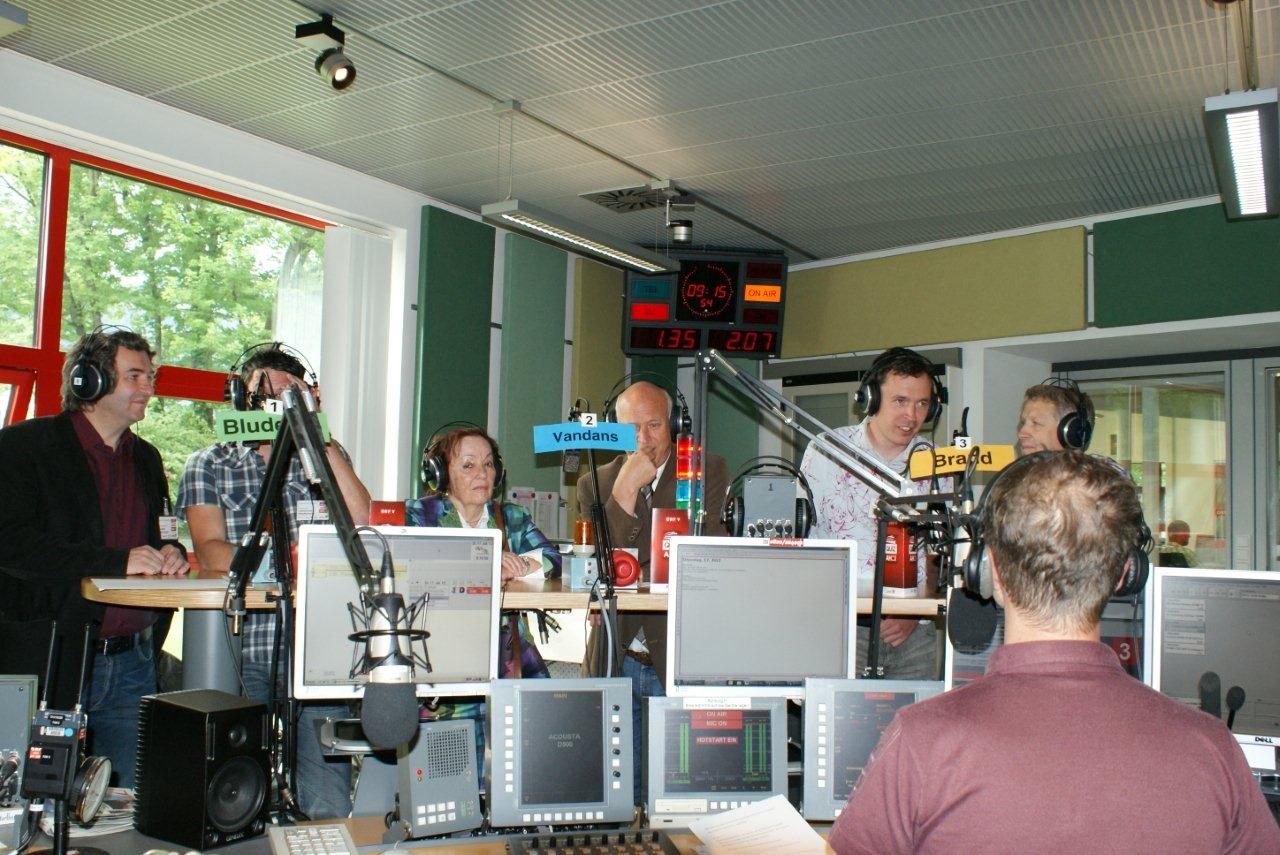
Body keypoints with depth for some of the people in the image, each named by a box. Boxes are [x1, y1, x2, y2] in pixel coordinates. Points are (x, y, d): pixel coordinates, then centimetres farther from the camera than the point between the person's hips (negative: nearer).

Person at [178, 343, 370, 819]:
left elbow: (361, 524, -2)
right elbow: (210, 552, -2)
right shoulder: (210, 465, 12)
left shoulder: (327, 458, 16)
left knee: (329, 807, -6)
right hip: (239, 648, -1)